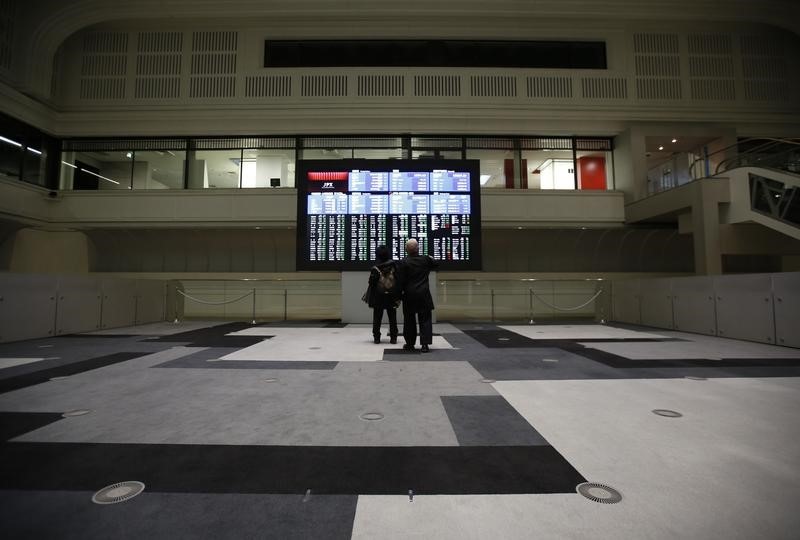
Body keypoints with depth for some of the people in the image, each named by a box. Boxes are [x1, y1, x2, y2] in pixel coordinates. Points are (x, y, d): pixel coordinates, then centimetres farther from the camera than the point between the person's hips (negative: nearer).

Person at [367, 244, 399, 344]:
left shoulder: (375, 269, -9)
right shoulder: (394, 266, -3)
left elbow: (371, 285, -6)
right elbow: (399, 282, 0)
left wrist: (370, 299, 3)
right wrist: (398, 296, 7)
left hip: (379, 297, -1)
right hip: (392, 297, 2)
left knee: (377, 318, 8)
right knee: (392, 318, 8)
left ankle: (376, 337, 10)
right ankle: (393, 337, 9)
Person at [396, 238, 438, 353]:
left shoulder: (403, 263, -8)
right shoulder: (425, 259, -1)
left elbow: (400, 281, -8)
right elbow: (436, 264, 19)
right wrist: (431, 258, 38)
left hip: (409, 296, -1)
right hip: (424, 296, 1)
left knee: (409, 320, 11)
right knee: (425, 320, 6)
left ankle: (410, 344, 21)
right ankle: (425, 344, 2)